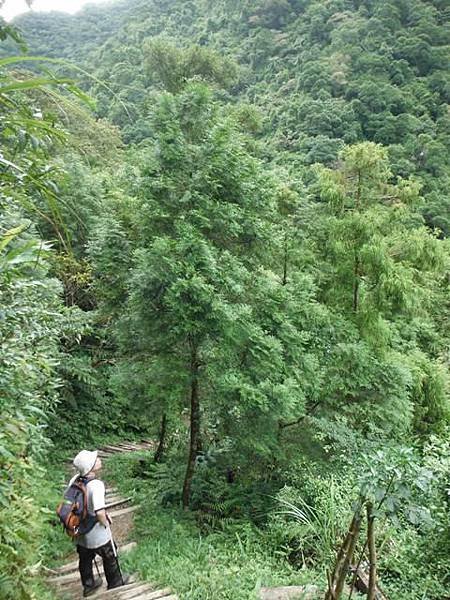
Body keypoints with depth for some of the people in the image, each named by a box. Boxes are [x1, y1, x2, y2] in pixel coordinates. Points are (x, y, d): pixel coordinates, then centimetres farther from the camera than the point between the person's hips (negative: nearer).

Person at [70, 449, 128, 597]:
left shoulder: (75, 479, -15)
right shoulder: (96, 485, -34)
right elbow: (100, 513, -37)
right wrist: (106, 523, -15)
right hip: (97, 533, -5)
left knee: (85, 558, 28)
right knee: (110, 557, 22)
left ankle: (88, 585, 50)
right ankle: (115, 583, 44)